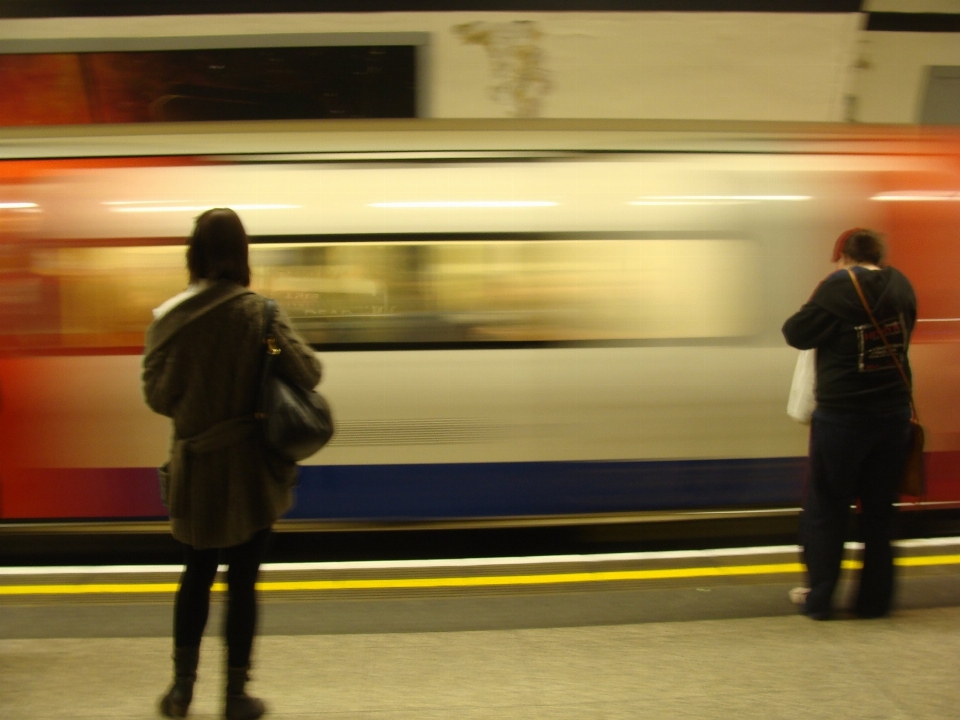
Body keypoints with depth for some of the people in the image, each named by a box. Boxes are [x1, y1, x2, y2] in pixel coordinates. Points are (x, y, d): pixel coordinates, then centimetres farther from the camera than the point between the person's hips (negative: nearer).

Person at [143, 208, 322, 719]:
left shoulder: (170, 317, -6)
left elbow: (158, 395, -4)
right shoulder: (259, 314, -12)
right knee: (242, 582, 7)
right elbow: (307, 374, -14)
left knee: (196, 575, 18)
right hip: (249, 469, -2)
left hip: (195, 467, 2)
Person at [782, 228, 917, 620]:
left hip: (841, 416, -5)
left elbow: (796, 333, -12)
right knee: (879, 509, 14)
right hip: (894, 414, 5)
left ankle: (819, 598, 14)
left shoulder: (839, 288, -15)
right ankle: (875, 599, 19)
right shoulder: (901, 286, 2)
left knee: (825, 508, 8)